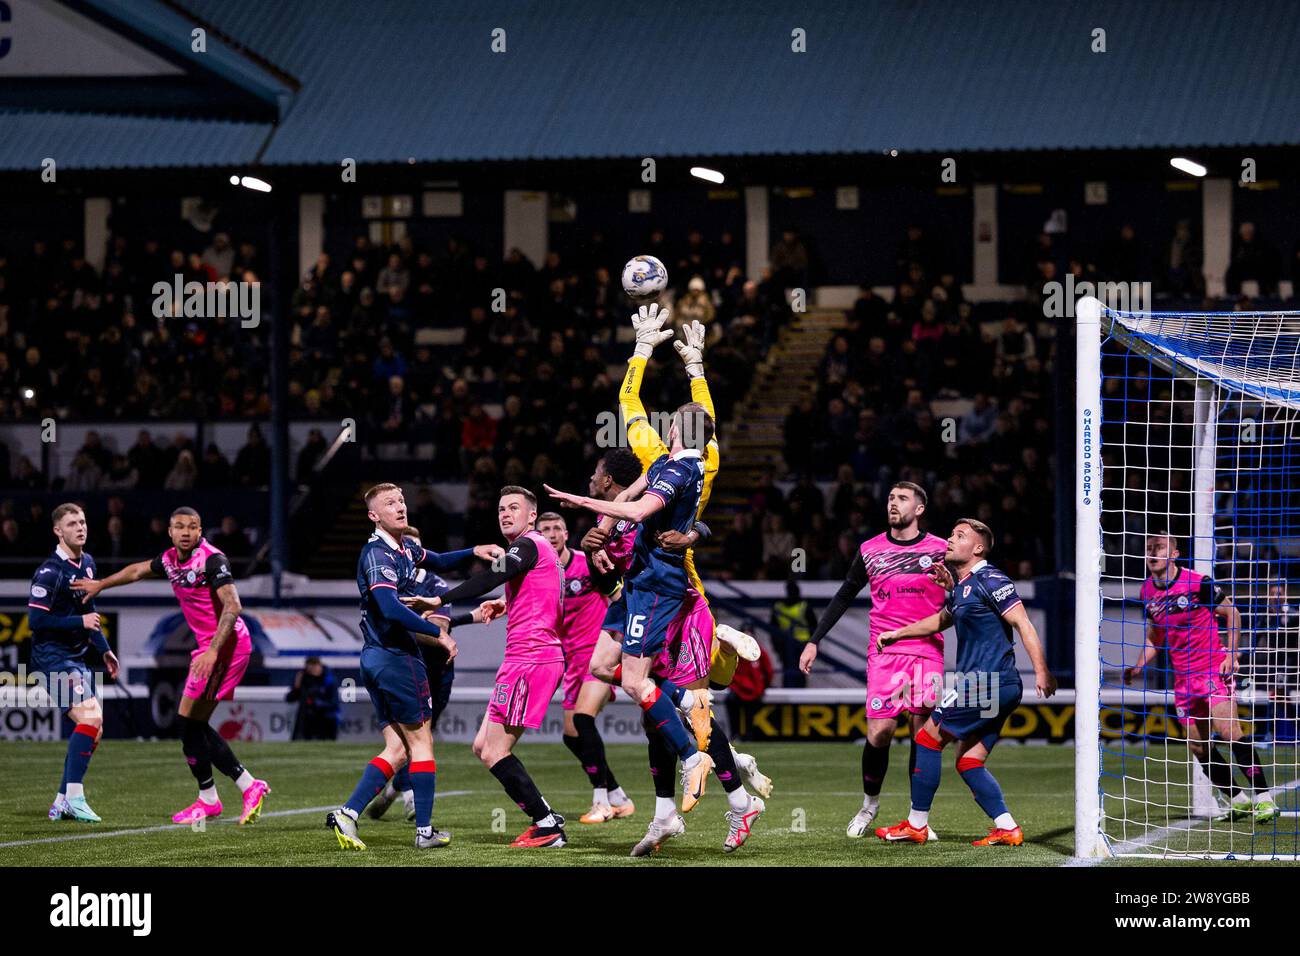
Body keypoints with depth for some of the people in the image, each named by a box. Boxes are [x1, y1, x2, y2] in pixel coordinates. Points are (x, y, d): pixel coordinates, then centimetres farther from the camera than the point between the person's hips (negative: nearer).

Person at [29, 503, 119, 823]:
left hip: (77, 658, 9)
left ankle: (62, 802, 14)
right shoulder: (50, 572, -17)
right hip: (53, 656, -9)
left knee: (94, 729, 8)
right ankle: (74, 797, -19)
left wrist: (103, 648, 22)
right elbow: (36, 621, -19)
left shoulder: (87, 563, 11)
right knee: (89, 718, -21)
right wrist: (80, 622, -20)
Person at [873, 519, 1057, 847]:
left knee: (928, 738, -3)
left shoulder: (989, 580, -10)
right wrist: (896, 633, 39)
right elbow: (940, 620, 36)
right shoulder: (961, 586, 19)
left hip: (989, 682, -9)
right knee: (968, 763, 8)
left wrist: (1041, 671, -23)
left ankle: (916, 825, 1)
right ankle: (1007, 828, 1)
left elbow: (1023, 624, -16)